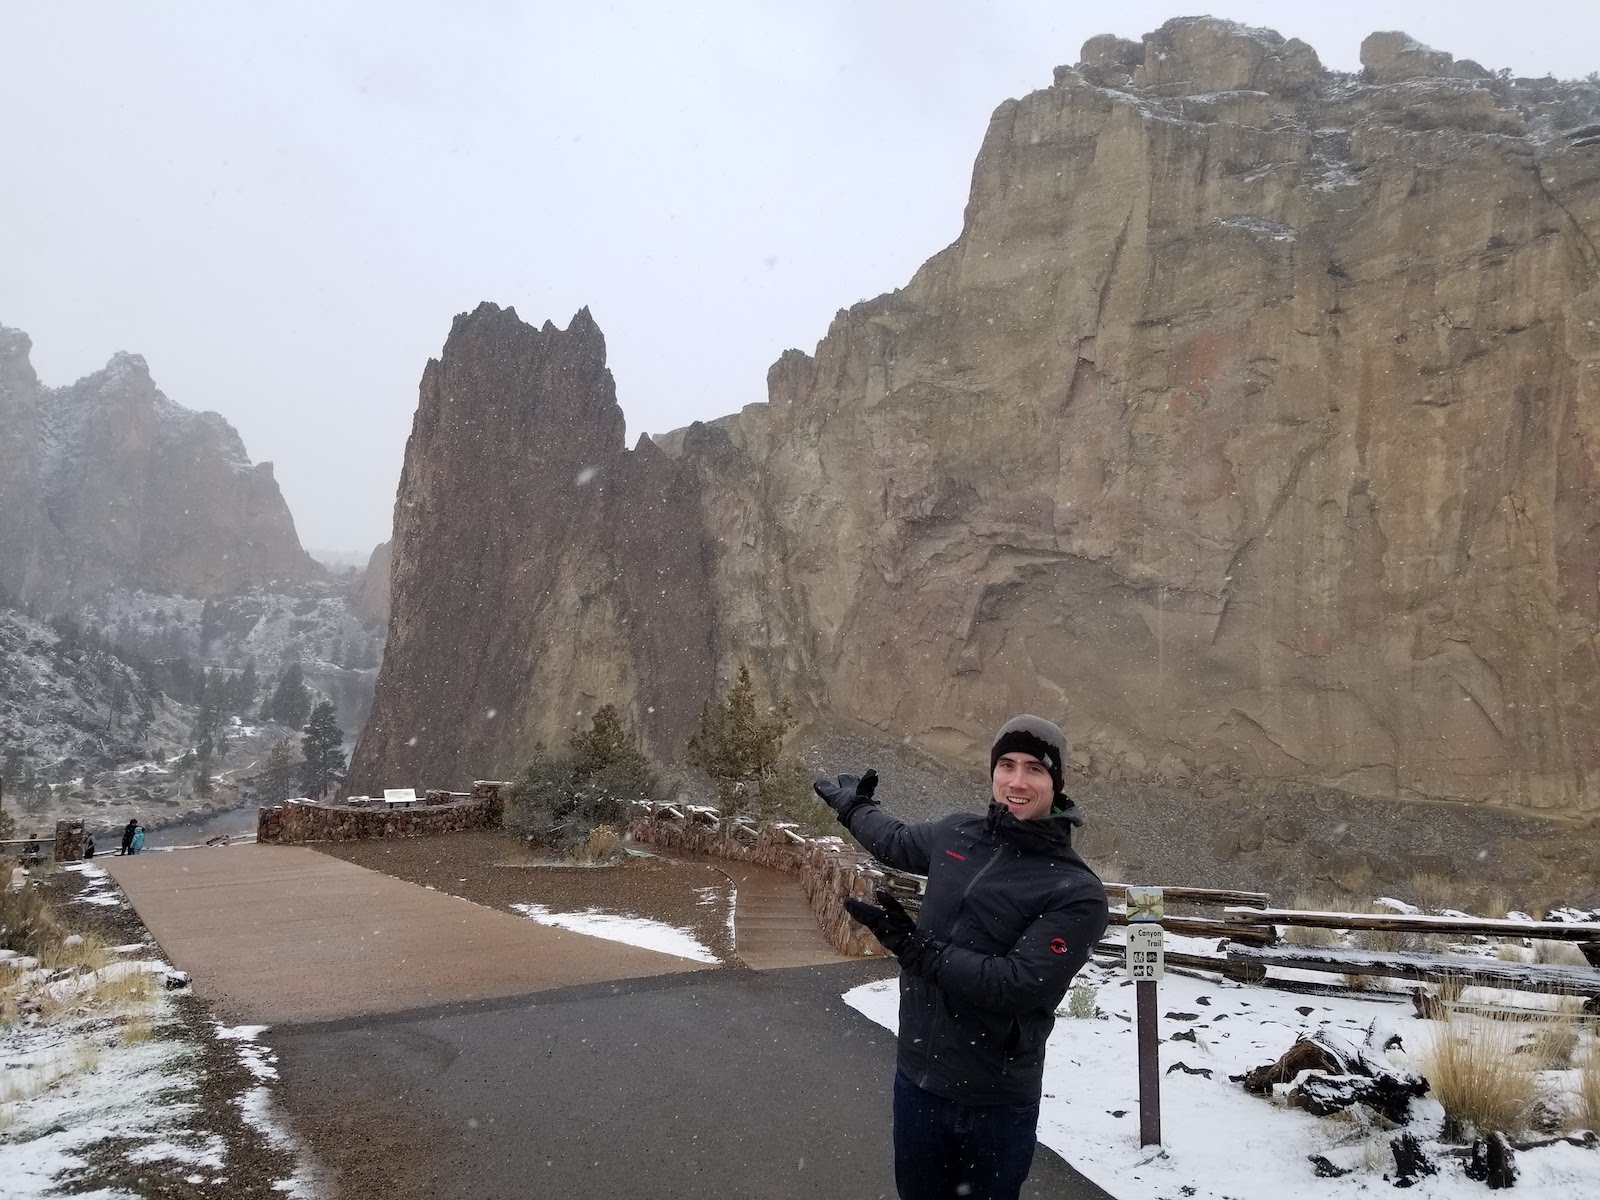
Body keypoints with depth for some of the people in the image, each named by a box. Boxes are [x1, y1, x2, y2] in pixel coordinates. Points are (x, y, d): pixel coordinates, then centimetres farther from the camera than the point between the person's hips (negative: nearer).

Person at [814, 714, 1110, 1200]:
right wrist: (853, 807, 37)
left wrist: (912, 945, -24)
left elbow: (1018, 985, -25)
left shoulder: (1078, 893, -16)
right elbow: (897, 843, 21)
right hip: (916, 1077, 5)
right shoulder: (956, 833, -1)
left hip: (999, 1102, -4)